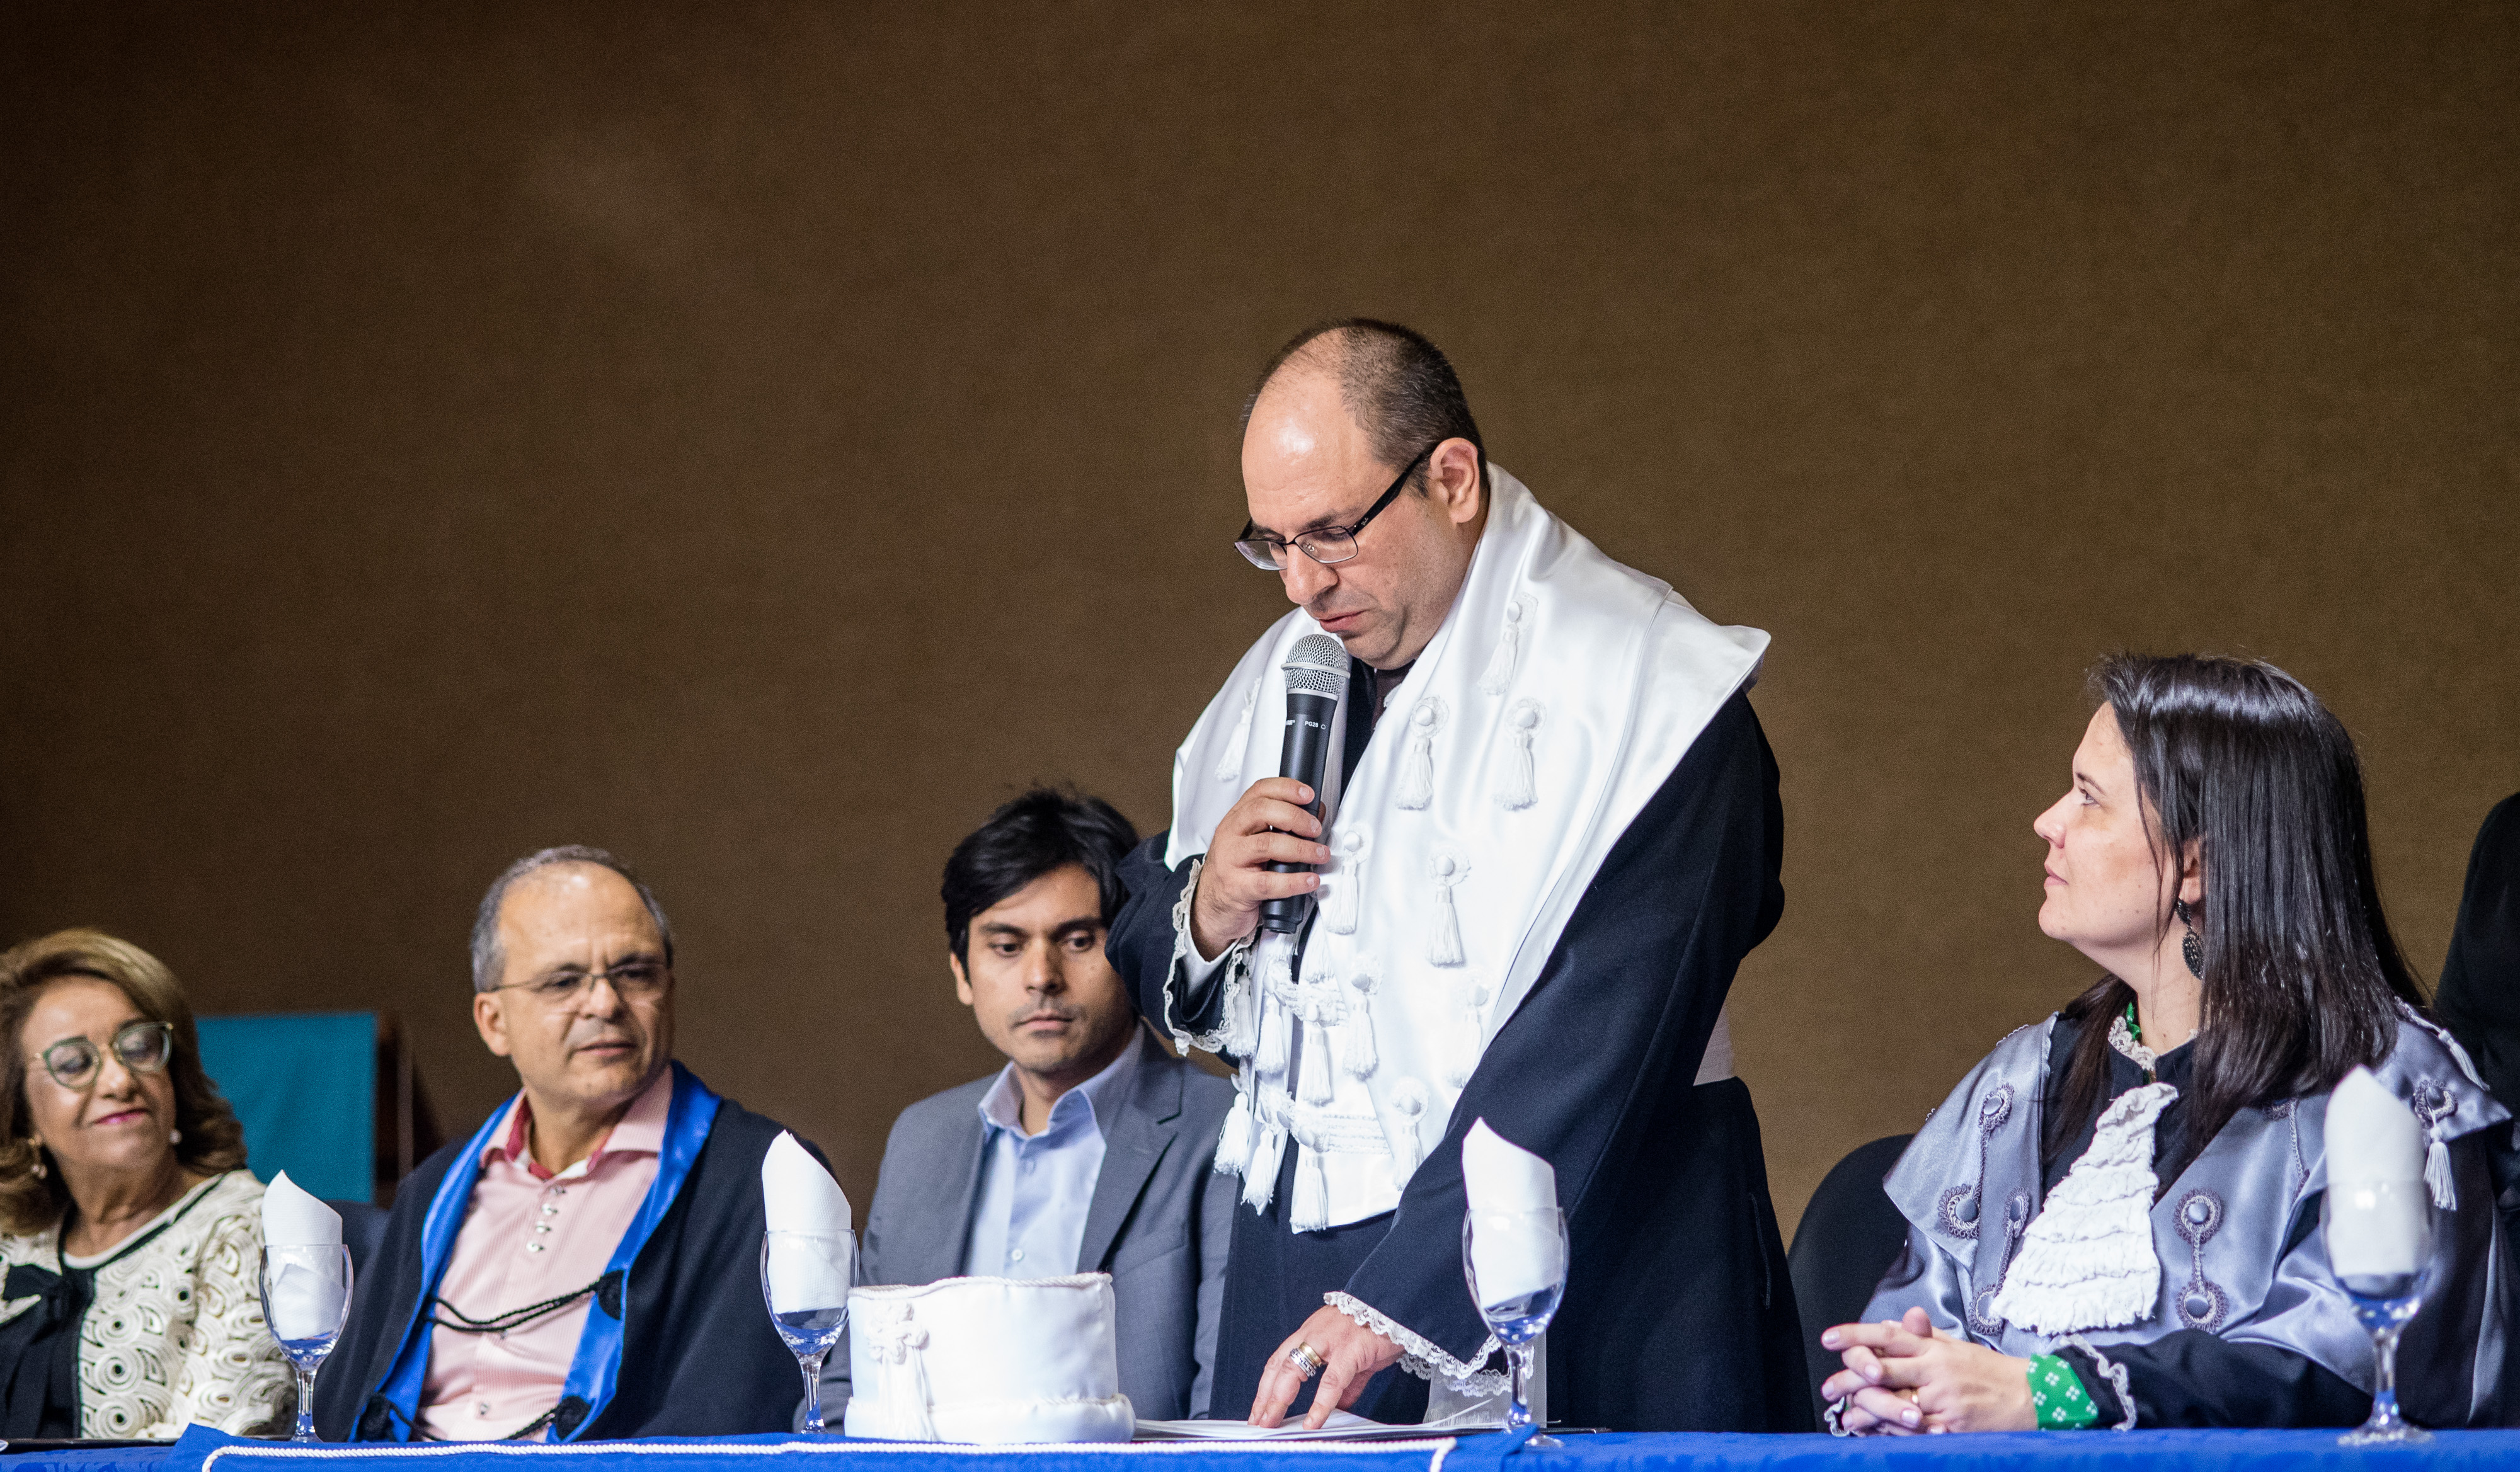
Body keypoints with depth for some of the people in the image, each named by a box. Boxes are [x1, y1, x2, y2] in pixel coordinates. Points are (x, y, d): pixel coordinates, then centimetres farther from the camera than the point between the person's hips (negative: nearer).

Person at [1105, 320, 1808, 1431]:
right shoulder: (1283, 679, 13)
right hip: (1304, 1266, 6)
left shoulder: (1645, 682, -11)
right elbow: (1137, 954, 22)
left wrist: (1400, 1300, -26)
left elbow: (1597, 1043, -20)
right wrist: (1207, 911, -3)